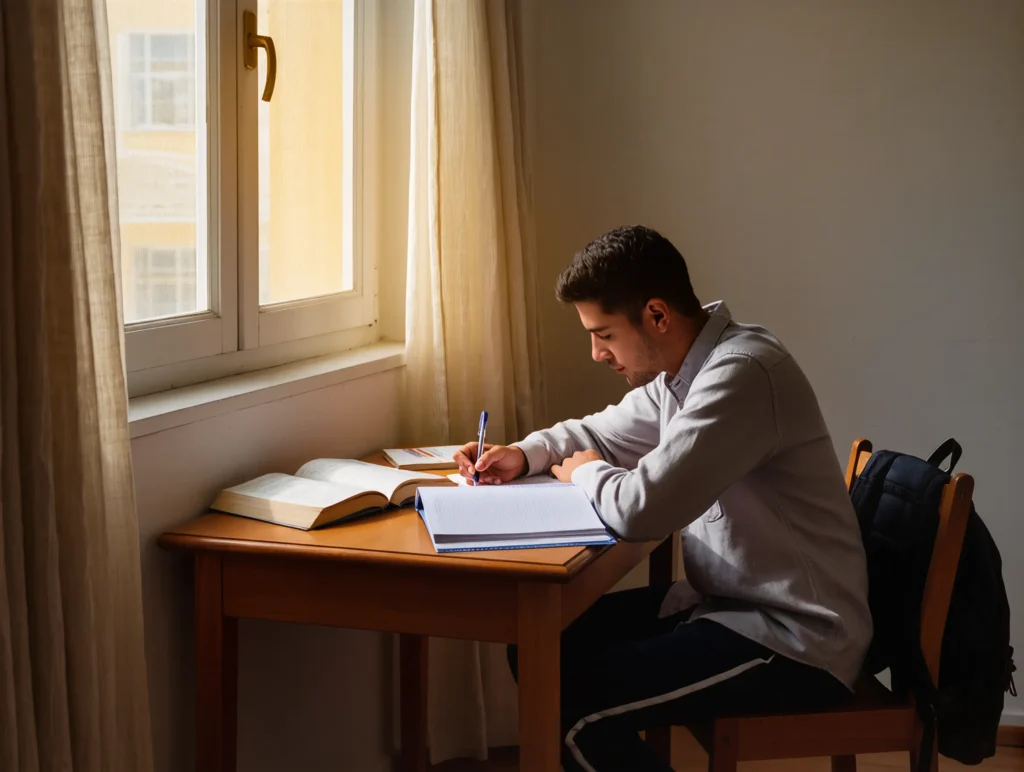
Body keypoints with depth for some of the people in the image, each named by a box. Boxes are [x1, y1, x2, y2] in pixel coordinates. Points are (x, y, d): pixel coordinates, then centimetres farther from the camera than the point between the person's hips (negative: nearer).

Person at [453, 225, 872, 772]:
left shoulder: (742, 374, -24)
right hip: (725, 601, 10)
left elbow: (642, 509, -30)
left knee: (569, 703, -20)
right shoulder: (684, 368, 7)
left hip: (793, 643, -10)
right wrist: (526, 454, 6)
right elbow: (603, 432, 24)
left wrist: (587, 474, -8)